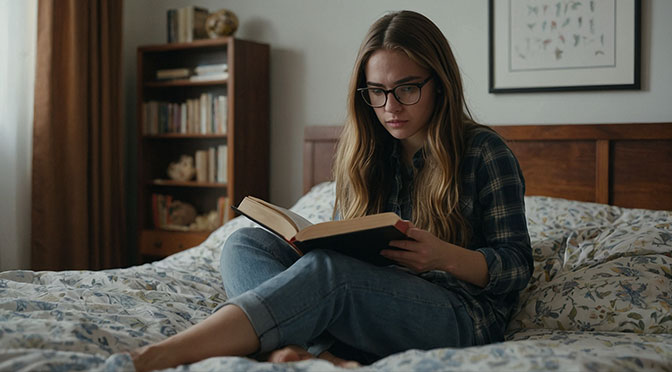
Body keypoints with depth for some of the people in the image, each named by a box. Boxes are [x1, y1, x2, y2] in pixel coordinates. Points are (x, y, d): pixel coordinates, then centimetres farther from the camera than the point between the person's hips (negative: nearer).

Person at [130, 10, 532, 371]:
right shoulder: (365, 152, 16)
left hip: (461, 317, -5)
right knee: (246, 244, -14)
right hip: (369, 306, 6)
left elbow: (517, 265, -1)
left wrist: (446, 255, -21)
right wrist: (314, 241, -8)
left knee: (327, 270, -34)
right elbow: (341, 245, 17)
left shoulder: (484, 152, 1)